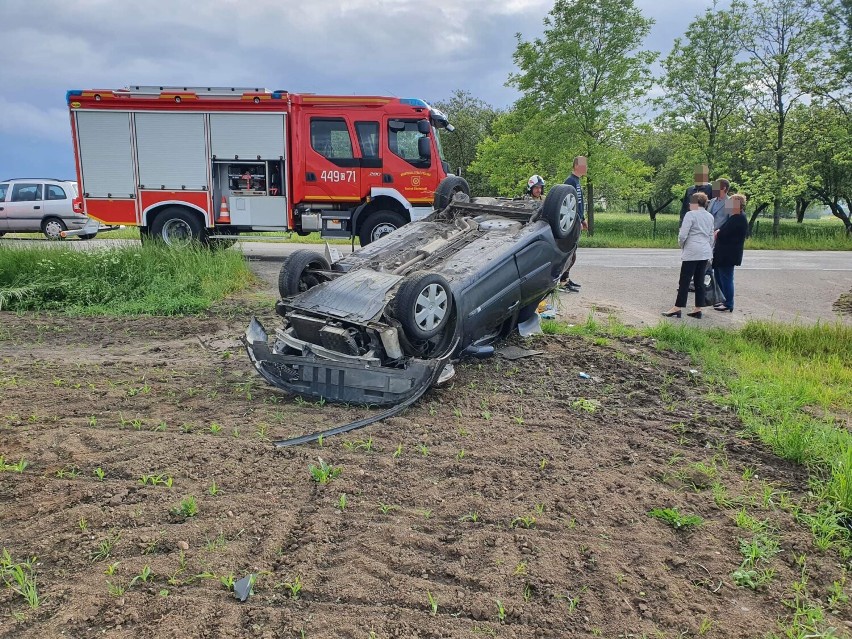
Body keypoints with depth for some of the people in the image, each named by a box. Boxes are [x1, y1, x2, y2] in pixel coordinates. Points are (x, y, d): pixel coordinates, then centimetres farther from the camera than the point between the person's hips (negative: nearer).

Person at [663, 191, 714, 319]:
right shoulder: (710, 217, 13)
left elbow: (682, 235, -14)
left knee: (684, 281, -2)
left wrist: (682, 245, 5)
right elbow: (711, 237, 18)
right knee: (699, 281, 10)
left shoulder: (690, 215, -9)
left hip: (692, 252, -7)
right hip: (705, 252, 7)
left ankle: (677, 308, 2)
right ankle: (698, 309, 12)